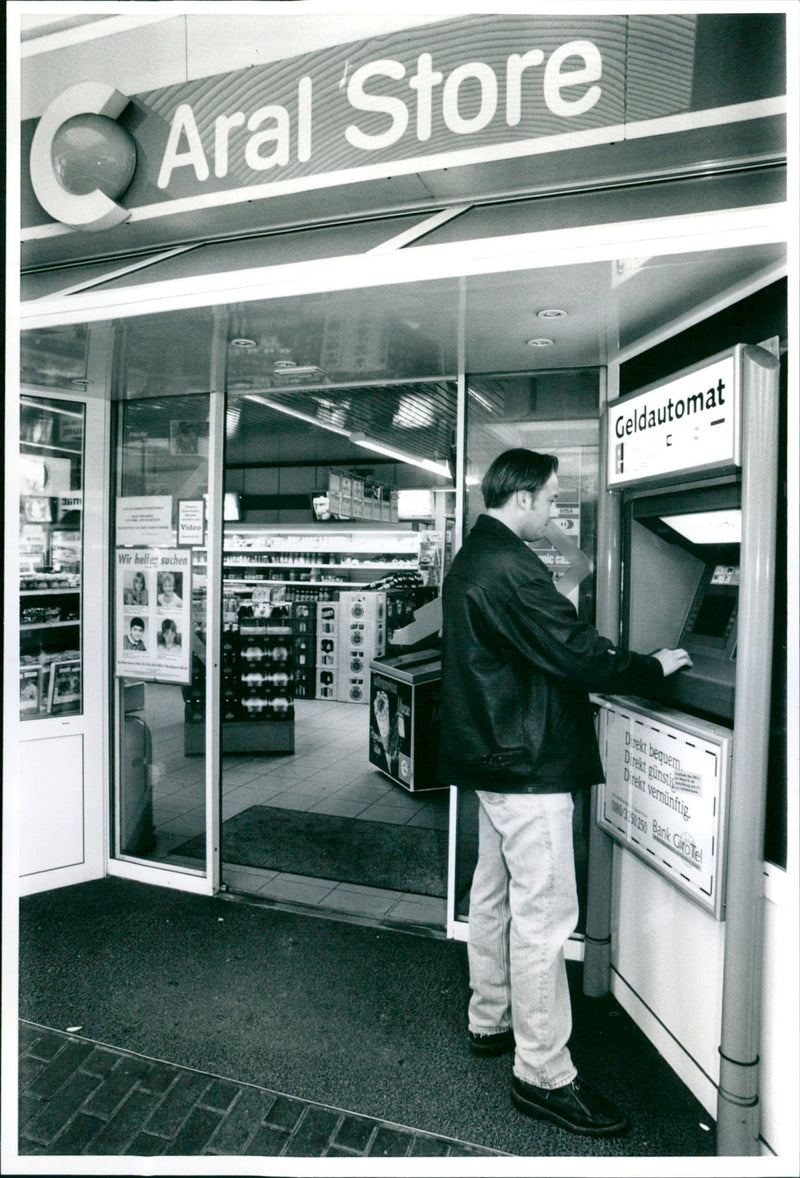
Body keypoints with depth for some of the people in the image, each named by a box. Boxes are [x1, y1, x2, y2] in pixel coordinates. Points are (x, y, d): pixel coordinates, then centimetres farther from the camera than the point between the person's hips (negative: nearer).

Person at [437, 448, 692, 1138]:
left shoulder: (473, 559, 12)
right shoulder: (509, 568, -22)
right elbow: (575, 653, -22)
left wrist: (614, 660, 13)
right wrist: (652, 668, -7)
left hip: (492, 756, 11)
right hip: (529, 764, -11)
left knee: (495, 893, 21)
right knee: (544, 912, 1)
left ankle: (490, 1021, 38)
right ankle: (543, 1074, 16)